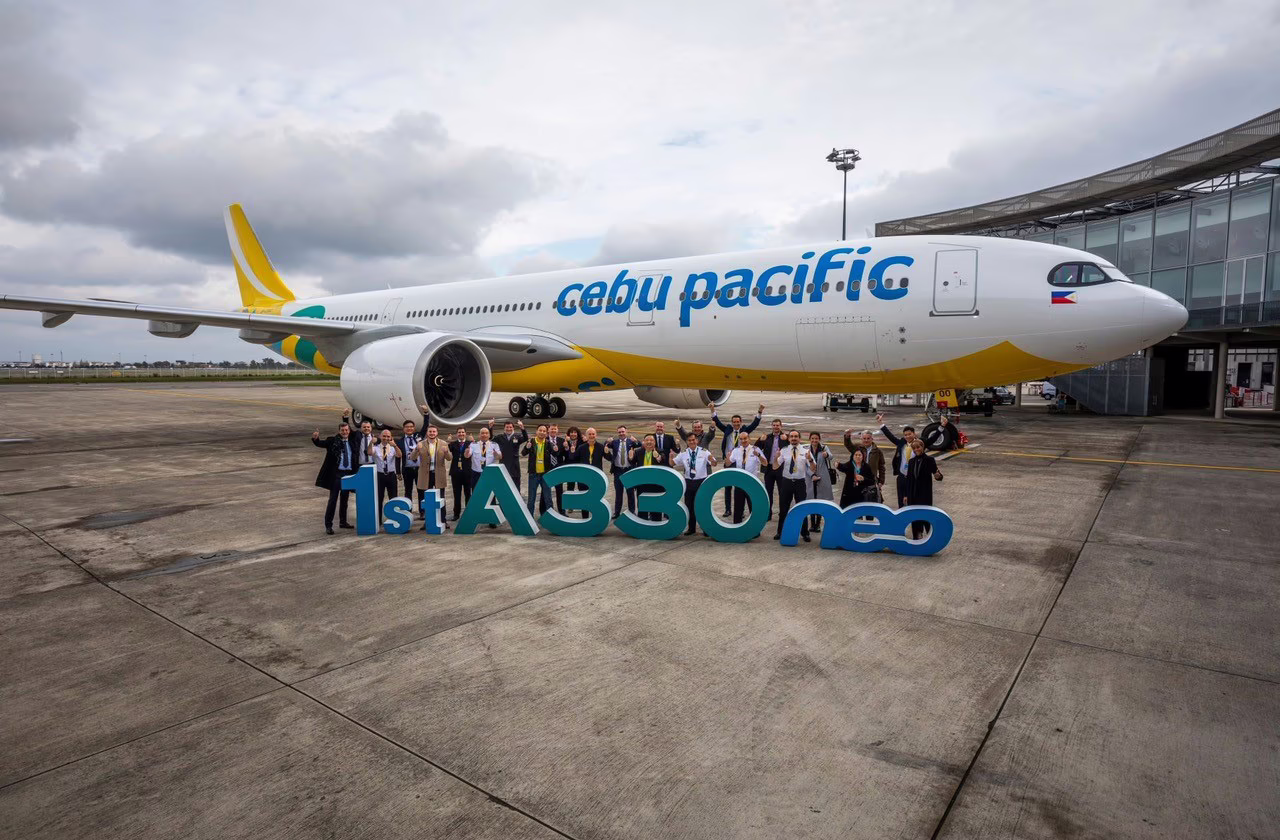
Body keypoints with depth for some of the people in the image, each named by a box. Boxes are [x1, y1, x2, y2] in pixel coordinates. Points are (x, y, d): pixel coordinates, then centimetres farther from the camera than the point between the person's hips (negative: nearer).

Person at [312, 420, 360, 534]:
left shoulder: (353, 441, 8)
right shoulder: (332, 440, -3)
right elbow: (320, 443, -13)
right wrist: (315, 438, -31)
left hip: (349, 474, 4)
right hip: (336, 474, -4)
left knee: (344, 499, 15)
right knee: (333, 500, -2)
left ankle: (343, 522, 28)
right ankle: (328, 525, 3)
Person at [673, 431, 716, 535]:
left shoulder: (704, 452, -5)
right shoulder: (683, 454, 2)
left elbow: (714, 464, -12)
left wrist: (711, 459, -34)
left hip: (701, 481, -3)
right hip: (688, 482, 3)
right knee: (689, 505, 9)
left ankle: (706, 528, 13)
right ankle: (691, 528, 24)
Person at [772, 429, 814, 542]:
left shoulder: (805, 451, -1)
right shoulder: (784, 450, 1)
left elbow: (813, 469, -5)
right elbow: (776, 466, -5)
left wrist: (810, 460, -24)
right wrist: (776, 458, -25)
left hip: (800, 482, -1)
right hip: (786, 482, 1)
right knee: (783, 508, 10)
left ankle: (805, 533, 19)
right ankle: (780, 532, 23)